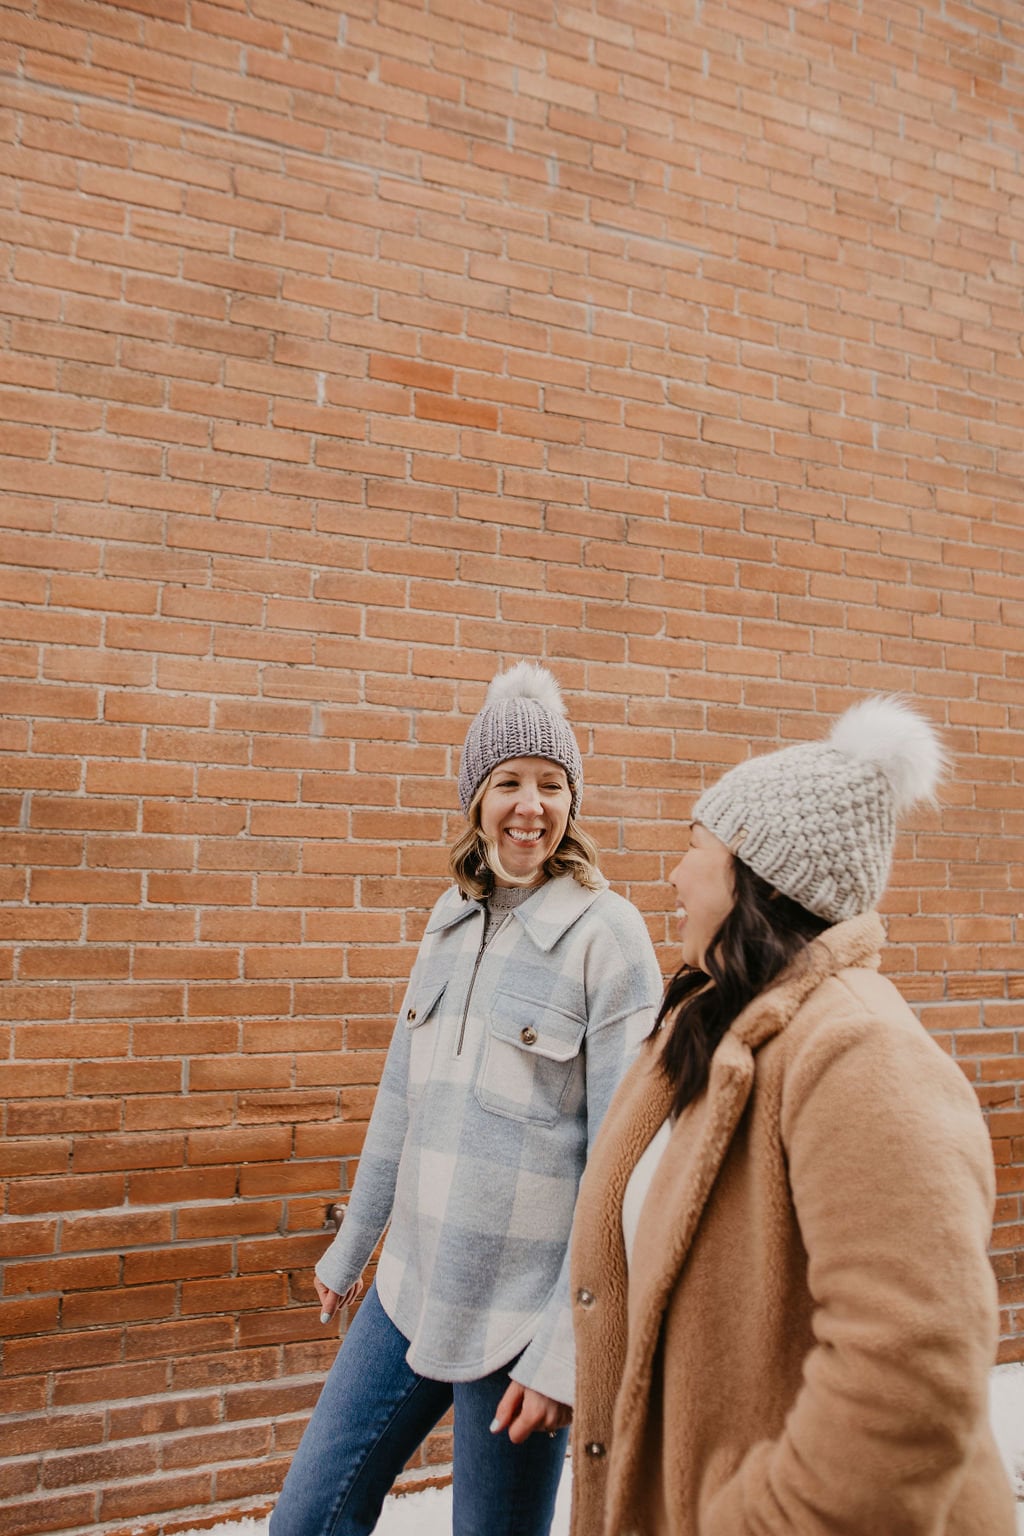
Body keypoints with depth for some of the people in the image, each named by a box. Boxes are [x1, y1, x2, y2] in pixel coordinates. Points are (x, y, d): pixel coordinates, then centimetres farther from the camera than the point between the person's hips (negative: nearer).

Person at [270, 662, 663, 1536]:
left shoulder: (606, 933, -14)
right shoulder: (453, 920, 4)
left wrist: (570, 1348, -15)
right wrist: (353, 1244, 19)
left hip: (522, 1311, -5)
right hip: (413, 1287, 6)